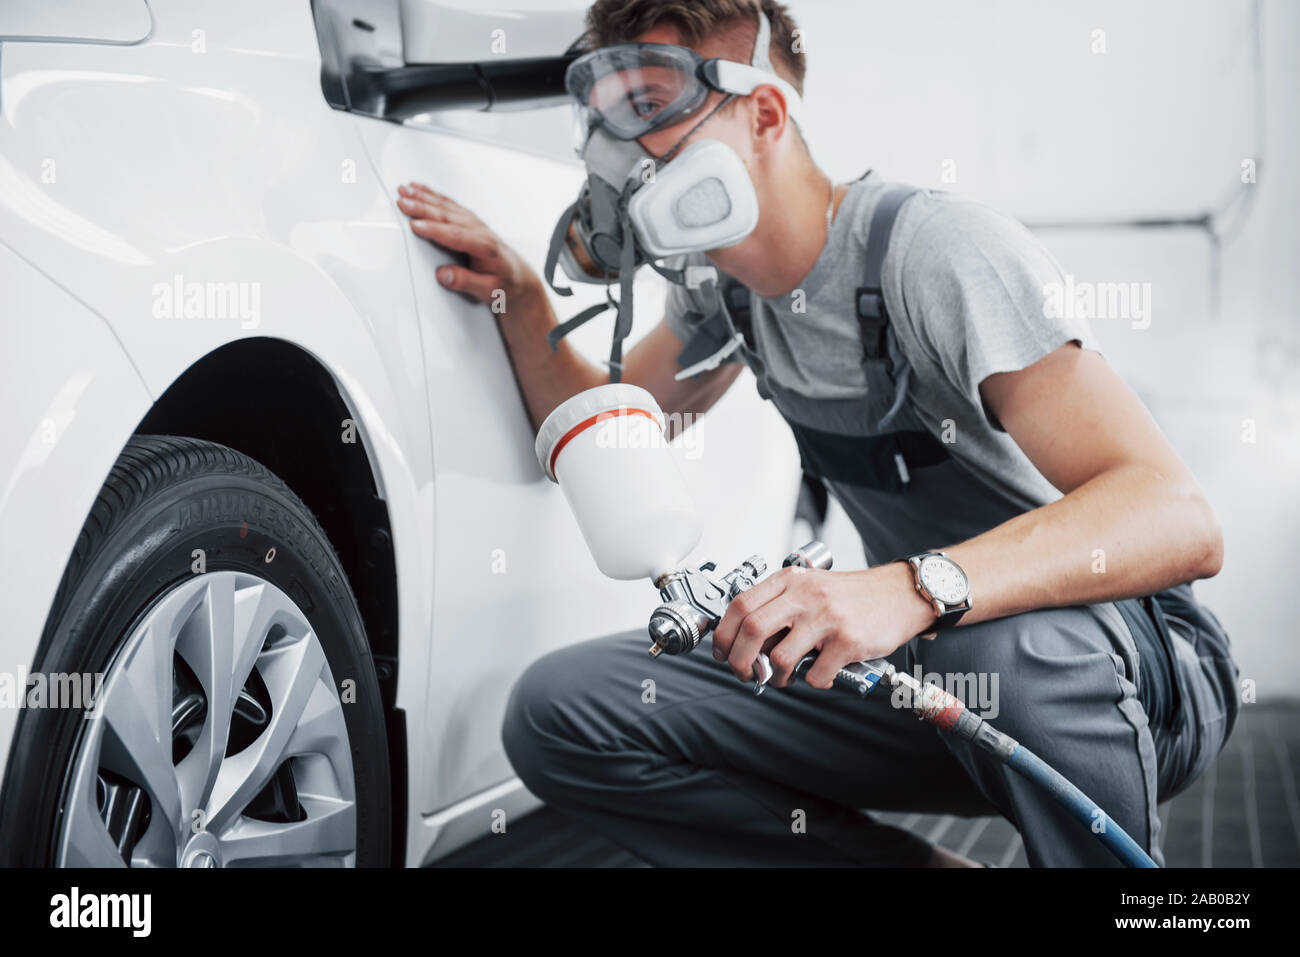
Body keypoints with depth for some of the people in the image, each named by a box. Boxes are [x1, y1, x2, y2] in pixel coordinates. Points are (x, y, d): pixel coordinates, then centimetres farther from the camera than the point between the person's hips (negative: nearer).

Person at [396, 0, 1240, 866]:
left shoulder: (933, 248, -23)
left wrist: (913, 589, -48)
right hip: (920, 661, 7)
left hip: (1126, 670, -6)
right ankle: (926, 868, -3)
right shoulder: (721, 280, 2)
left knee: (1014, 638, -43)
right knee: (559, 713, -10)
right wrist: (521, 296, 2)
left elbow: (1180, 519, -34)